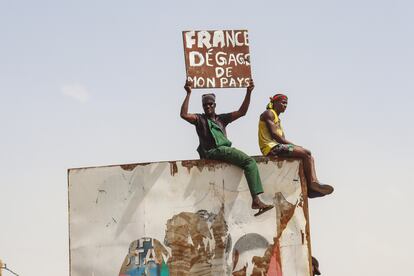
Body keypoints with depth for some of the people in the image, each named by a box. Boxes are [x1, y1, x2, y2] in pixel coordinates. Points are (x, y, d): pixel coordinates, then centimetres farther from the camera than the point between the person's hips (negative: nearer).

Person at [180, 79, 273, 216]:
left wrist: (248, 93, 13)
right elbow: (184, 114, -6)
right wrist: (188, 94, -10)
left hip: (225, 150, 7)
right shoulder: (200, 119, 12)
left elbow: (241, 112, 22)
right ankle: (256, 200, -31)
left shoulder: (221, 119, 26)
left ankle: (256, 200, -18)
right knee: (249, 161, -21)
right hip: (213, 152, -7)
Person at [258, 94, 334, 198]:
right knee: (306, 153, -19)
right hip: (271, 147, -10)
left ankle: (314, 183, -17)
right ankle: (311, 185, -18)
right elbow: (274, 134, -13)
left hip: (277, 147, 10)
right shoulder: (269, 113, -1)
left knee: (309, 157, 0)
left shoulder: (277, 118, 29)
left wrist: (292, 145, 0)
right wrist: (292, 144, -13)